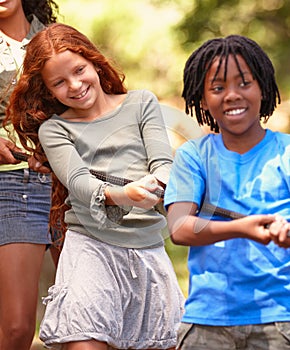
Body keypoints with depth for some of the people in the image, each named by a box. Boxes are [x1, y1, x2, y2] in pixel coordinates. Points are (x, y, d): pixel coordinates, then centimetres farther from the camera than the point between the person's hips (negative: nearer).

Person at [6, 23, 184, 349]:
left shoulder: (141, 103, 11)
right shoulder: (53, 129, 6)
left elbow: (163, 162, 0)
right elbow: (77, 181, -11)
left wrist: (156, 184, -26)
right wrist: (120, 195, -33)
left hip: (148, 247, 2)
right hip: (90, 246, -2)